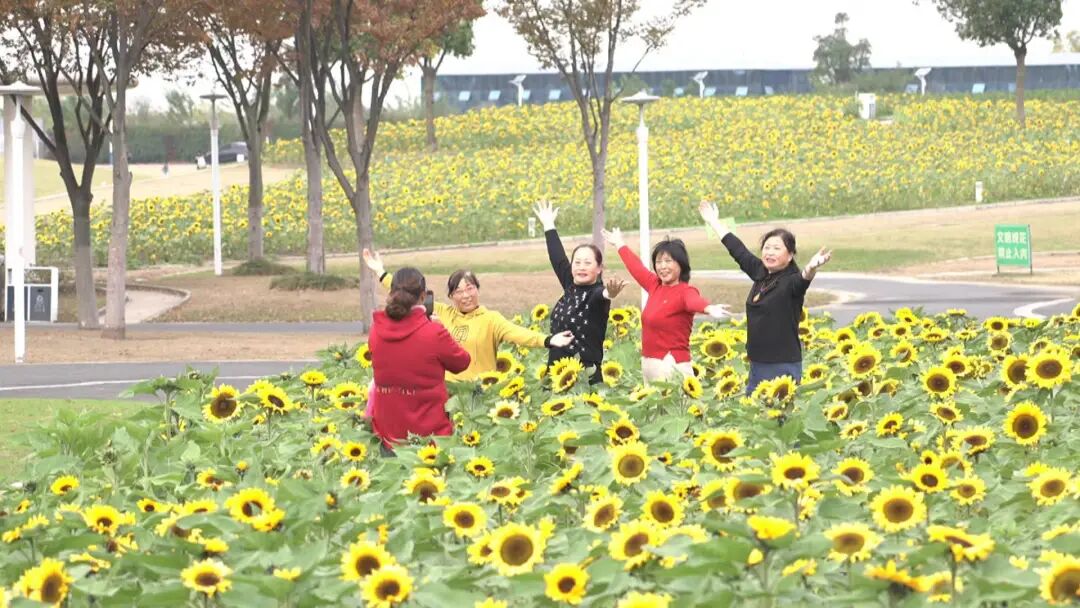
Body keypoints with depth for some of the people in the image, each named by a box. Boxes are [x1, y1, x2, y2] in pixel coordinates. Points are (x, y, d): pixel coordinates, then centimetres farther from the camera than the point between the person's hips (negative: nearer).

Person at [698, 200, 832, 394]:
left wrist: (811, 268, -57)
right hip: (757, 364, 8)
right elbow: (739, 250, 20)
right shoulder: (761, 273, 8)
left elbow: (802, 280, -34)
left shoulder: (792, 280, -11)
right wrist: (713, 222, 32)